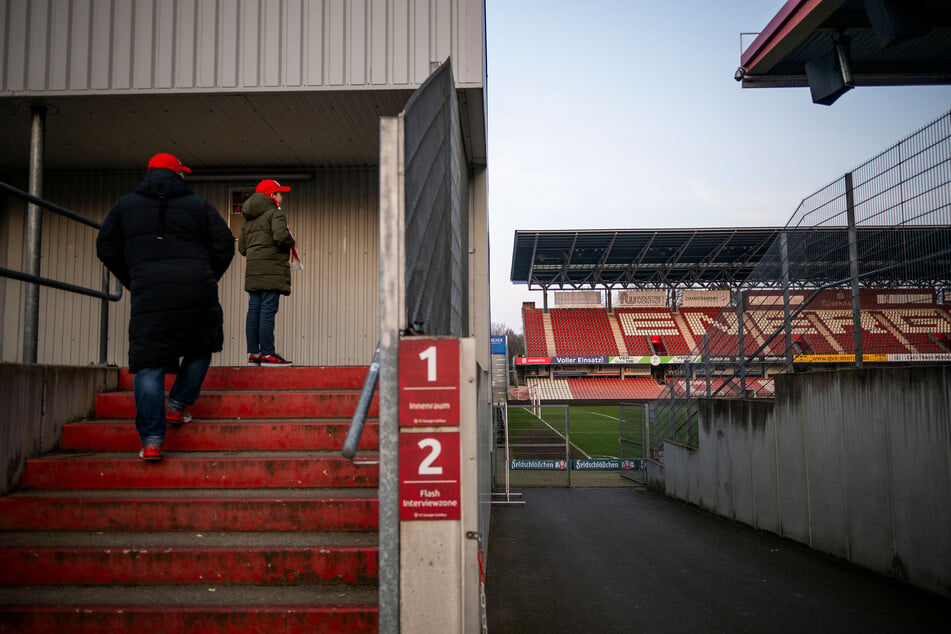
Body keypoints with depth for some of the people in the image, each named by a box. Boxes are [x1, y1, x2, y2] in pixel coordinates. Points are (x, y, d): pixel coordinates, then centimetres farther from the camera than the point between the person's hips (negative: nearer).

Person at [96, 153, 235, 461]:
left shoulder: (125, 204, 15)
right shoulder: (199, 204, 11)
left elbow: (106, 249, 17)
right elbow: (225, 245, 9)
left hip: (149, 294, 1)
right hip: (197, 292, 0)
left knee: (148, 365, 1)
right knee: (200, 350, 22)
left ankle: (151, 441, -5)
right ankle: (177, 407, 16)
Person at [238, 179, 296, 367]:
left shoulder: (249, 218, 21)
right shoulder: (275, 212, -4)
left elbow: (242, 247, 20)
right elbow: (280, 235, -22)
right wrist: (291, 243, -3)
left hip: (253, 270, 8)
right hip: (271, 269, -8)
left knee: (254, 310, 7)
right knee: (268, 310, -9)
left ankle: (253, 353, 9)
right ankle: (267, 354, -10)